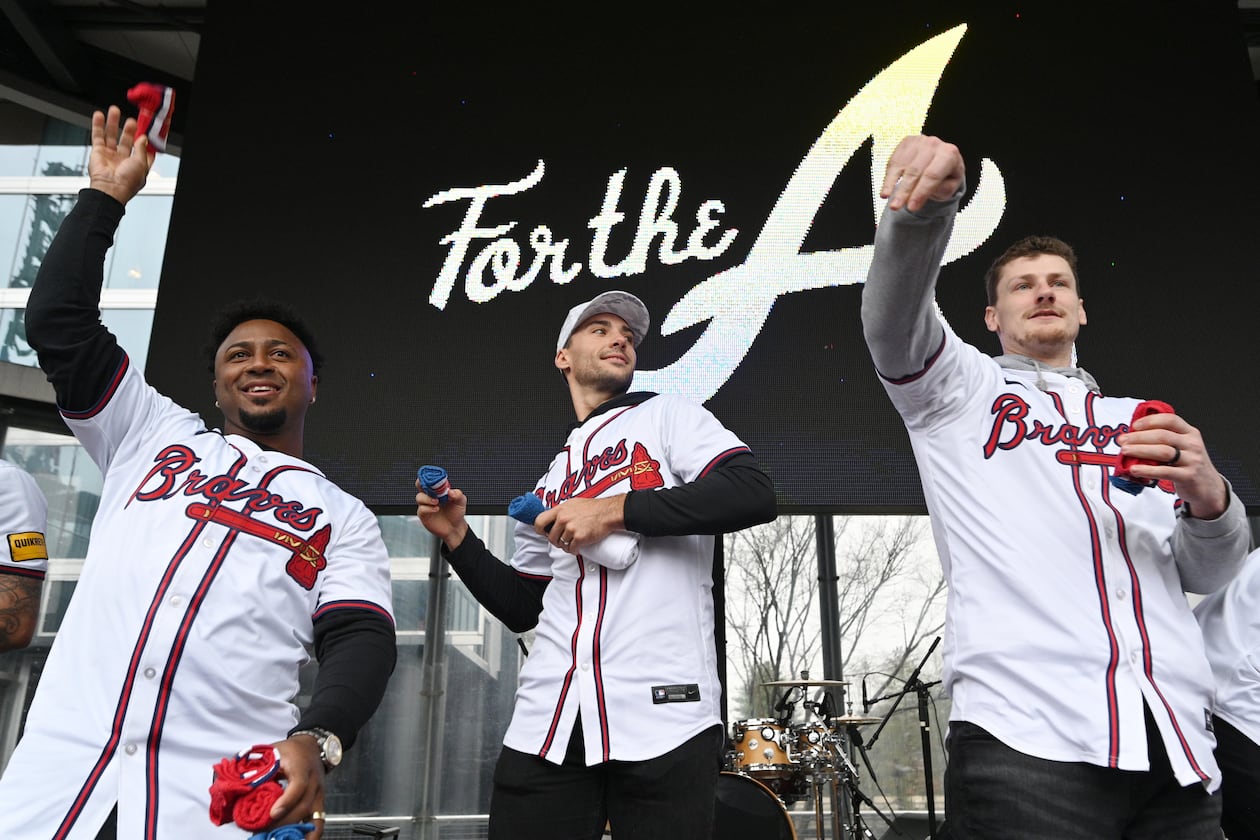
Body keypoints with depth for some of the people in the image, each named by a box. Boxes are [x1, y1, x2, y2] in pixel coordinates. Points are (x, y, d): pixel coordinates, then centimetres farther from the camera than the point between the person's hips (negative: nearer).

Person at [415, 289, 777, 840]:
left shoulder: (667, 415, 9)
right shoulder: (550, 484, 21)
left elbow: (755, 494, -9)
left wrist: (613, 509, -11)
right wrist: (457, 537, 9)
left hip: (665, 714, -4)